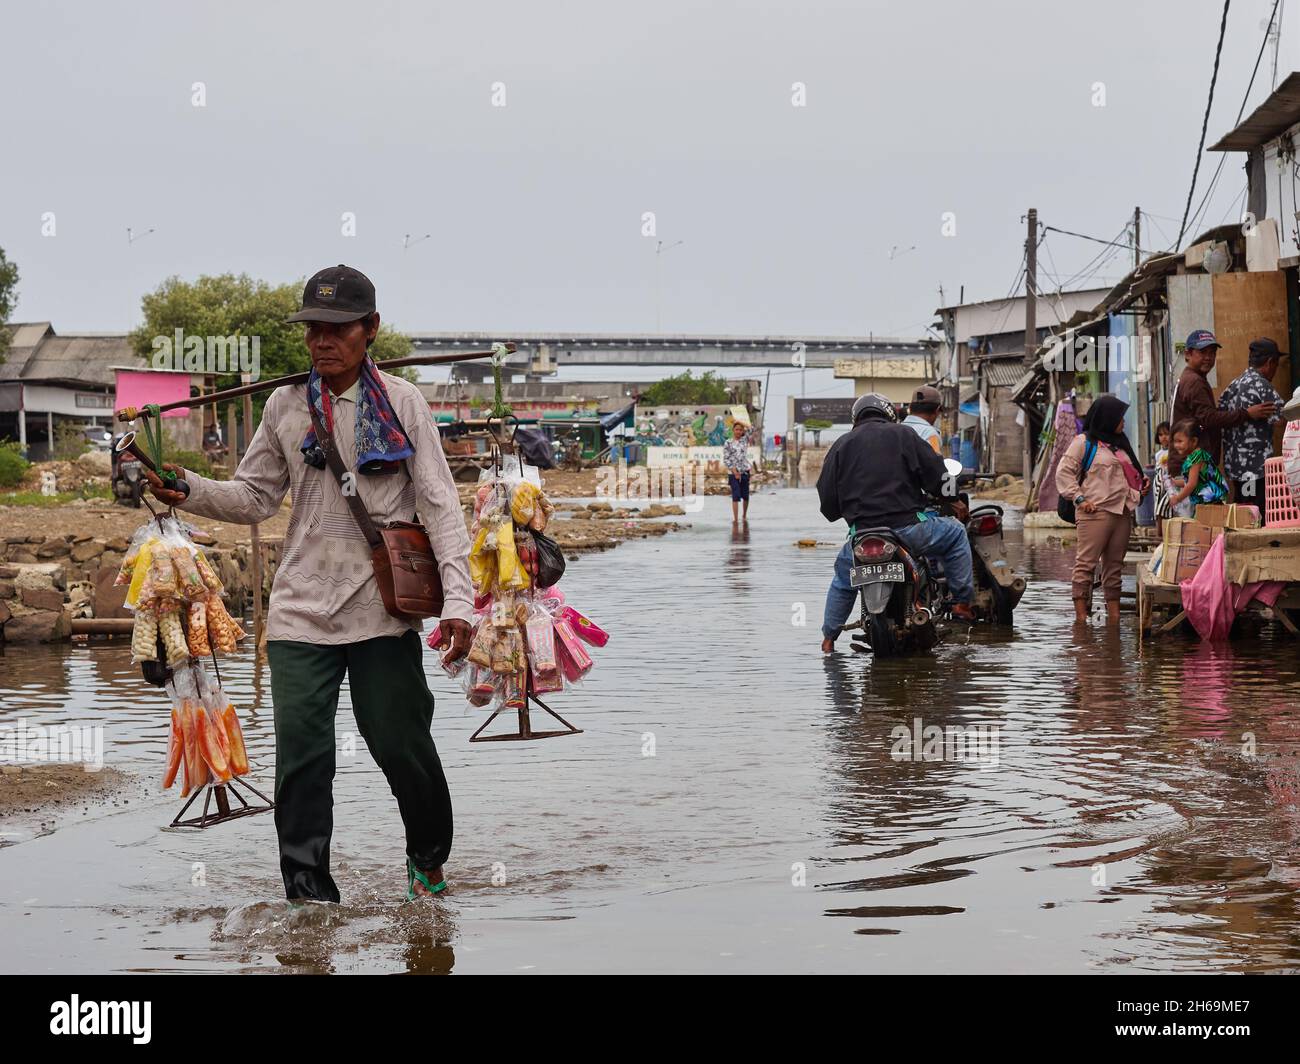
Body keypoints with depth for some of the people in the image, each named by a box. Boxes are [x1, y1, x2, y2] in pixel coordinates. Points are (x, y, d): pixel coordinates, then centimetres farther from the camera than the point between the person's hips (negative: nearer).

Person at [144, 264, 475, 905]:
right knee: (301, 751, -5)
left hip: (386, 607, -2)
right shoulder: (285, 406, 8)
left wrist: (457, 599, -12)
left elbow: (439, 504, -2)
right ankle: (309, 892, 3)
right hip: (301, 610, 2)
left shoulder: (401, 401, 1)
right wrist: (186, 491, -7)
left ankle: (429, 857, 31)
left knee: (401, 742, 5)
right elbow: (256, 497, 11)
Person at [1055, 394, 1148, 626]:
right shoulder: (1083, 442, -1)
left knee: (1115, 565, 8)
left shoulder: (1120, 444, 23)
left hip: (1122, 512, 8)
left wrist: (1141, 488, 12)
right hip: (1095, 512, -8)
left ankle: (1114, 614, 11)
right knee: (1086, 563, -8)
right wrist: (1079, 499, -13)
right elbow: (1064, 472, -6)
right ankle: (1081, 615, -9)